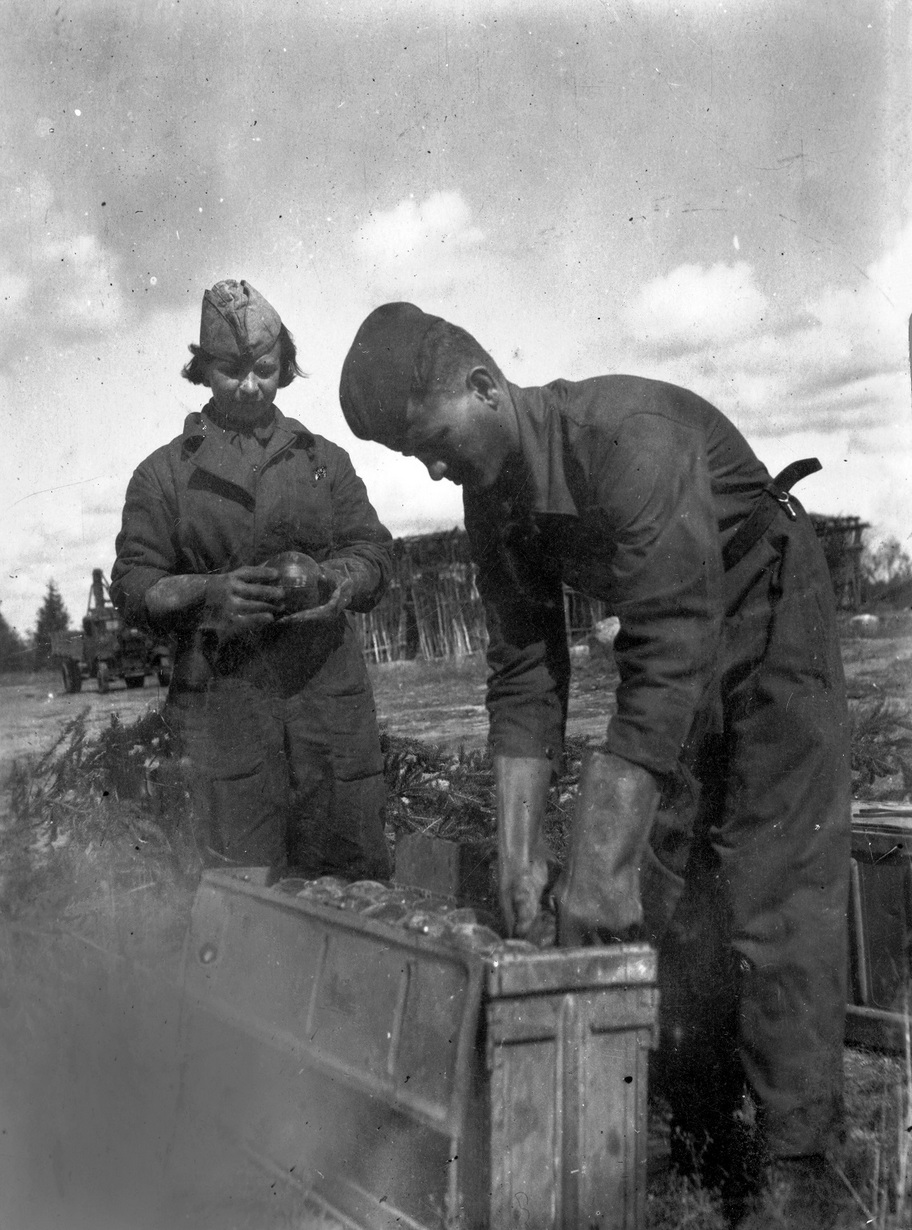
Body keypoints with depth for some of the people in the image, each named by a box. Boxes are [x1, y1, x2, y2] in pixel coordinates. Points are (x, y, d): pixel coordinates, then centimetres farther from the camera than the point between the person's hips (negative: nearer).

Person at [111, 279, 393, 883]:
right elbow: (134, 586, 3)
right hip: (222, 692, -2)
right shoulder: (167, 471, 9)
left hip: (329, 684, 2)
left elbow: (374, 550, 11)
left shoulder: (324, 458, 16)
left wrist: (342, 581, -12)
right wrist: (209, 592, -16)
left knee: (356, 874, 2)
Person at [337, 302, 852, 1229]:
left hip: (768, 632, -7)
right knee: (663, 898, 5)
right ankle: (706, 1152, 17)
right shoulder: (492, 493, -9)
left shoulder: (630, 434, -34)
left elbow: (669, 658, -39)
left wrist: (600, 861, -41)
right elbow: (522, 674, -8)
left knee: (774, 903, -11)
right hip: (672, 651, 7)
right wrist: (519, 855, -16)